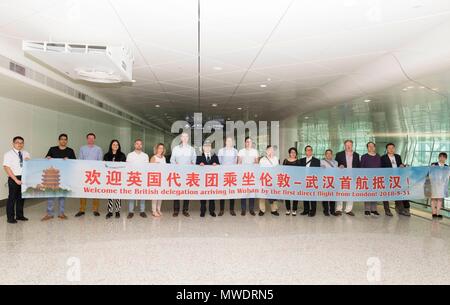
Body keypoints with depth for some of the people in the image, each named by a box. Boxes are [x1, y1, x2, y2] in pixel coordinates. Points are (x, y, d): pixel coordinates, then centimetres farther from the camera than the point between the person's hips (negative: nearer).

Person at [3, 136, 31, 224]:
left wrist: (28, 161, -13)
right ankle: (10, 217, 13)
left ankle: (19, 215, 26)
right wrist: (16, 180, -18)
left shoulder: (26, 154, 8)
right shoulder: (8, 154, -6)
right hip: (13, 178, -5)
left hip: (24, 178, 5)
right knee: (12, 198, 1)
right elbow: (6, 168, -12)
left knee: (21, 197, 13)